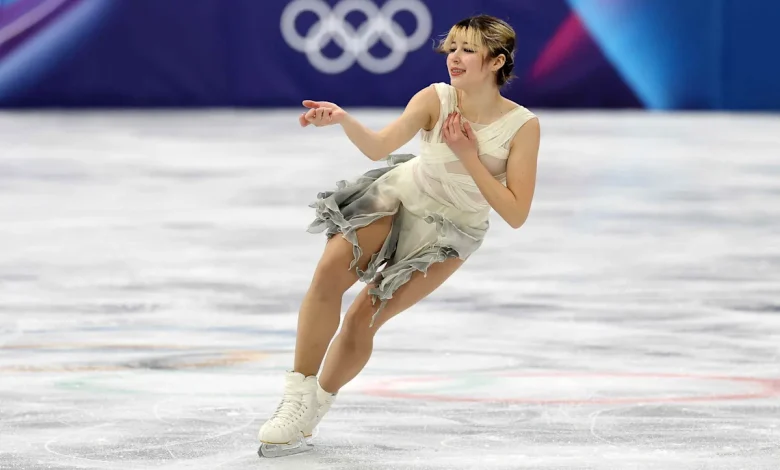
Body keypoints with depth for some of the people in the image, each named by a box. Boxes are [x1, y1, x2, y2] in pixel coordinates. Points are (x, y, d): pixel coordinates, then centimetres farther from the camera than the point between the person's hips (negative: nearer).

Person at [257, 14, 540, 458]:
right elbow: (380, 146, -33)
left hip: (449, 235, -1)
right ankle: (299, 392, -10)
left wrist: (469, 157, -30)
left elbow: (516, 214, -23)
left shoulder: (522, 126, -24)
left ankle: (317, 405, 19)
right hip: (400, 197, 1)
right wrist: (344, 120, -53)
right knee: (330, 271, -21)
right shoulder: (435, 99, -21)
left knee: (363, 319, -6)